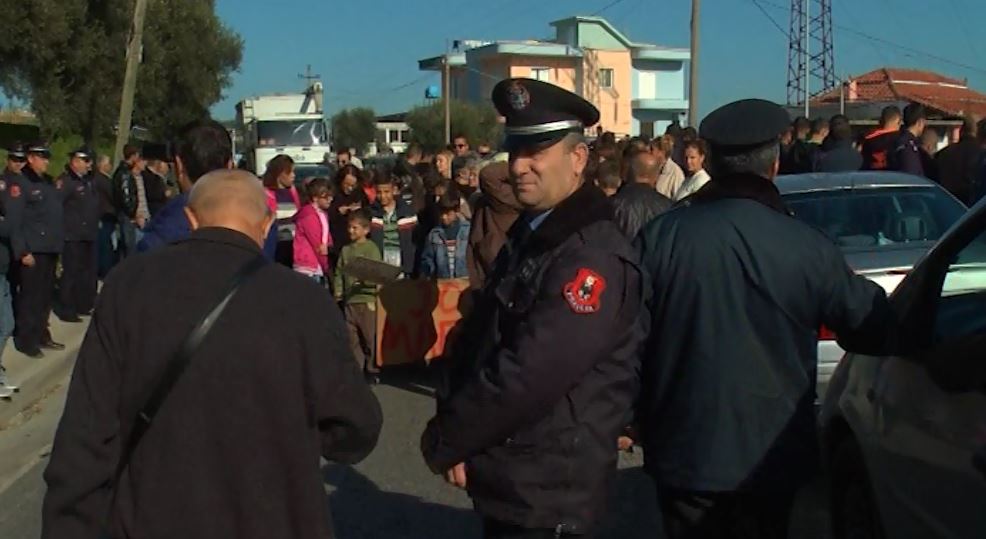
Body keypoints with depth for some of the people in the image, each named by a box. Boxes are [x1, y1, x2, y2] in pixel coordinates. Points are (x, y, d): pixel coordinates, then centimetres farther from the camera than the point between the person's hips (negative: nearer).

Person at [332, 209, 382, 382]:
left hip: (367, 298, -5)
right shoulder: (346, 250, 13)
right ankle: (356, 369, 19)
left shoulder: (371, 248, -3)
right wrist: (338, 292, 3)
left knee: (370, 337, 1)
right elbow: (339, 273, 14)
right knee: (352, 338, 9)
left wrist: (365, 279, -27)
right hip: (349, 299, 5)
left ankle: (372, 370, 11)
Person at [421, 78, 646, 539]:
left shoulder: (594, 256, -22)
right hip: (502, 476, 8)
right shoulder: (526, 234, 8)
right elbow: (475, 337, 8)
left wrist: (443, 440, -15)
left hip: (550, 489, -8)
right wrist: (456, 433, -6)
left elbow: (528, 375, -27)